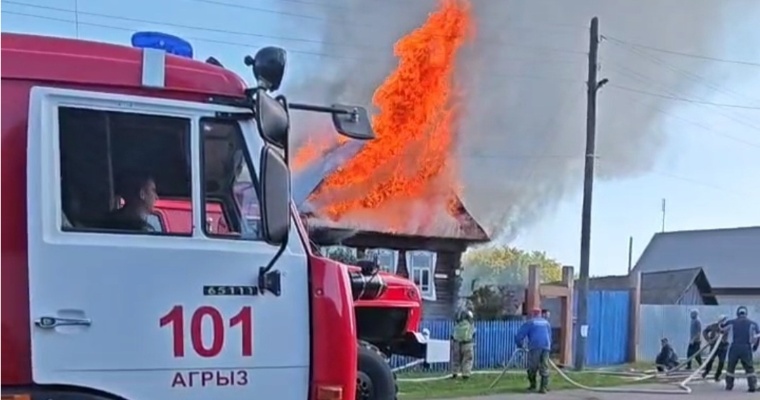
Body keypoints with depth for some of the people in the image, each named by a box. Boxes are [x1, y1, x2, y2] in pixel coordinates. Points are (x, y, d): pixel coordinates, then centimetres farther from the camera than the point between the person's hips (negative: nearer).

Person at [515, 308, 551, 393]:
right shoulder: (546, 323, 23)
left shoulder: (529, 323, 10)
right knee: (544, 368, 2)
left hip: (535, 347, -3)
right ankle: (544, 387, -3)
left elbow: (519, 335, 6)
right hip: (546, 347, 3)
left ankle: (533, 385, 11)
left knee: (532, 367, 8)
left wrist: (520, 345, 20)